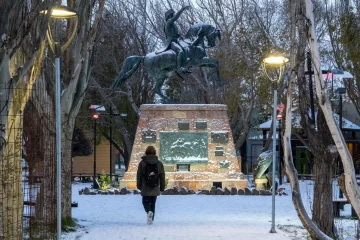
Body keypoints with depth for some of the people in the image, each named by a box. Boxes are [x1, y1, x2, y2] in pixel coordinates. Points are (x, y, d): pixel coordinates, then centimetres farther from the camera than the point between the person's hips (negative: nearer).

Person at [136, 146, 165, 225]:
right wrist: (162, 187, 13)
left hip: (145, 188, -2)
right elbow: (162, 176, 7)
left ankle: (149, 212, -23)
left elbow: (139, 176, 1)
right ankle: (151, 219, 10)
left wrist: (139, 186, 11)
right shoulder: (159, 163, 3)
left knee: (146, 202, 7)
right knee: (153, 203, 12)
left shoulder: (142, 163, -3)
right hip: (155, 188, 2)